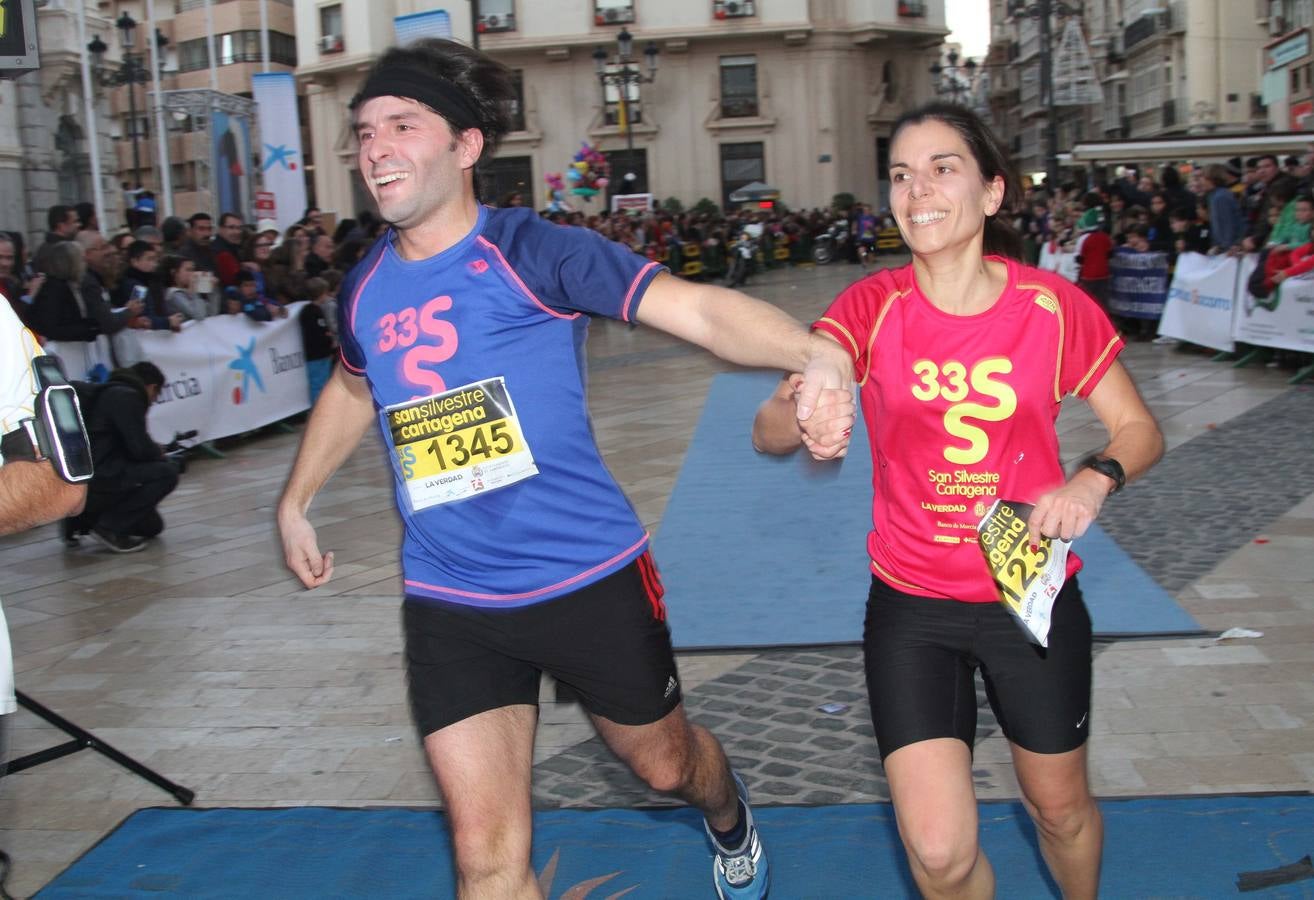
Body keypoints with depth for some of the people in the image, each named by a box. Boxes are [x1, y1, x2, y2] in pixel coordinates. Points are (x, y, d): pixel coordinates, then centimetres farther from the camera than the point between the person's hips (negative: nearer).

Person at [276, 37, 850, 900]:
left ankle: (730, 820, 59)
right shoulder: (365, 289, 3)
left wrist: (811, 350, -44)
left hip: (589, 577, -3)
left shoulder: (532, 249, -14)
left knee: (664, 761, 21)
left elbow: (697, 308, -26)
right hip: (449, 603, 4)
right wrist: (296, 502, 27)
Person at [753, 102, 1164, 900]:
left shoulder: (1053, 304, -10)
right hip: (911, 604, 0)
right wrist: (805, 421, -42)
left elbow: (1139, 429, 0)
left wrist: (1094, 481, -21)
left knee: (1061, 807, 19)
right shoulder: (872, 306, -10)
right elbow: (767, 429, -19)